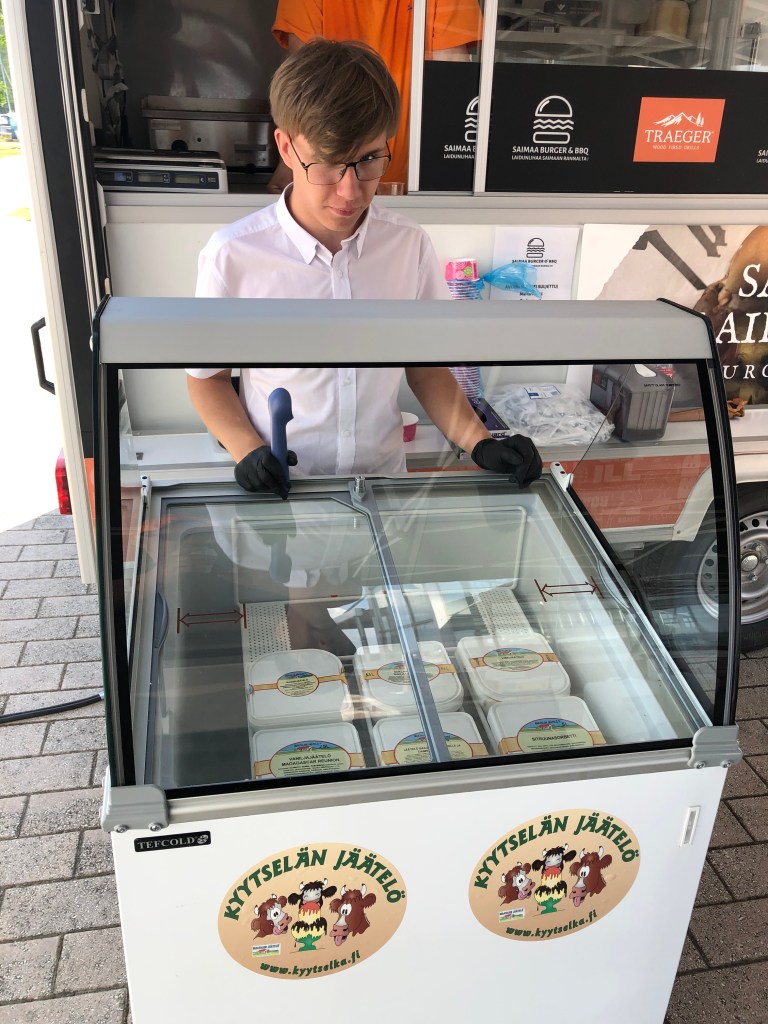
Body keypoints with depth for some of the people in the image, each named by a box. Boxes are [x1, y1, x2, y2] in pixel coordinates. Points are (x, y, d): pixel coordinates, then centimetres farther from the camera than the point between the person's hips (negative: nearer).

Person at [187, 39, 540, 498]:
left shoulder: (410, 245, -4)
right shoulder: (233, 256, -12)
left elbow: (425, 368, 7)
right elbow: (208, 376, 1)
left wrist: (481, 444, -5)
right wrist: (248, 451, -15)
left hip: (384, 481, 2)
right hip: (280, 491, -1)